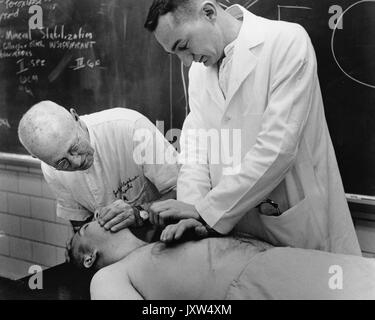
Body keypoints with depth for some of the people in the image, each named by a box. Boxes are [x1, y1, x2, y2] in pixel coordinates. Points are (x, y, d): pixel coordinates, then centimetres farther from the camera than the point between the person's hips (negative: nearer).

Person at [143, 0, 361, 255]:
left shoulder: (288, 41, -15)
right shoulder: (200, 68, 6)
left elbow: (277, 148, -23)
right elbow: (196, 146, 0)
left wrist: (207, 210, -21)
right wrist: (191, 207, -18)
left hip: (301, 224, -5)